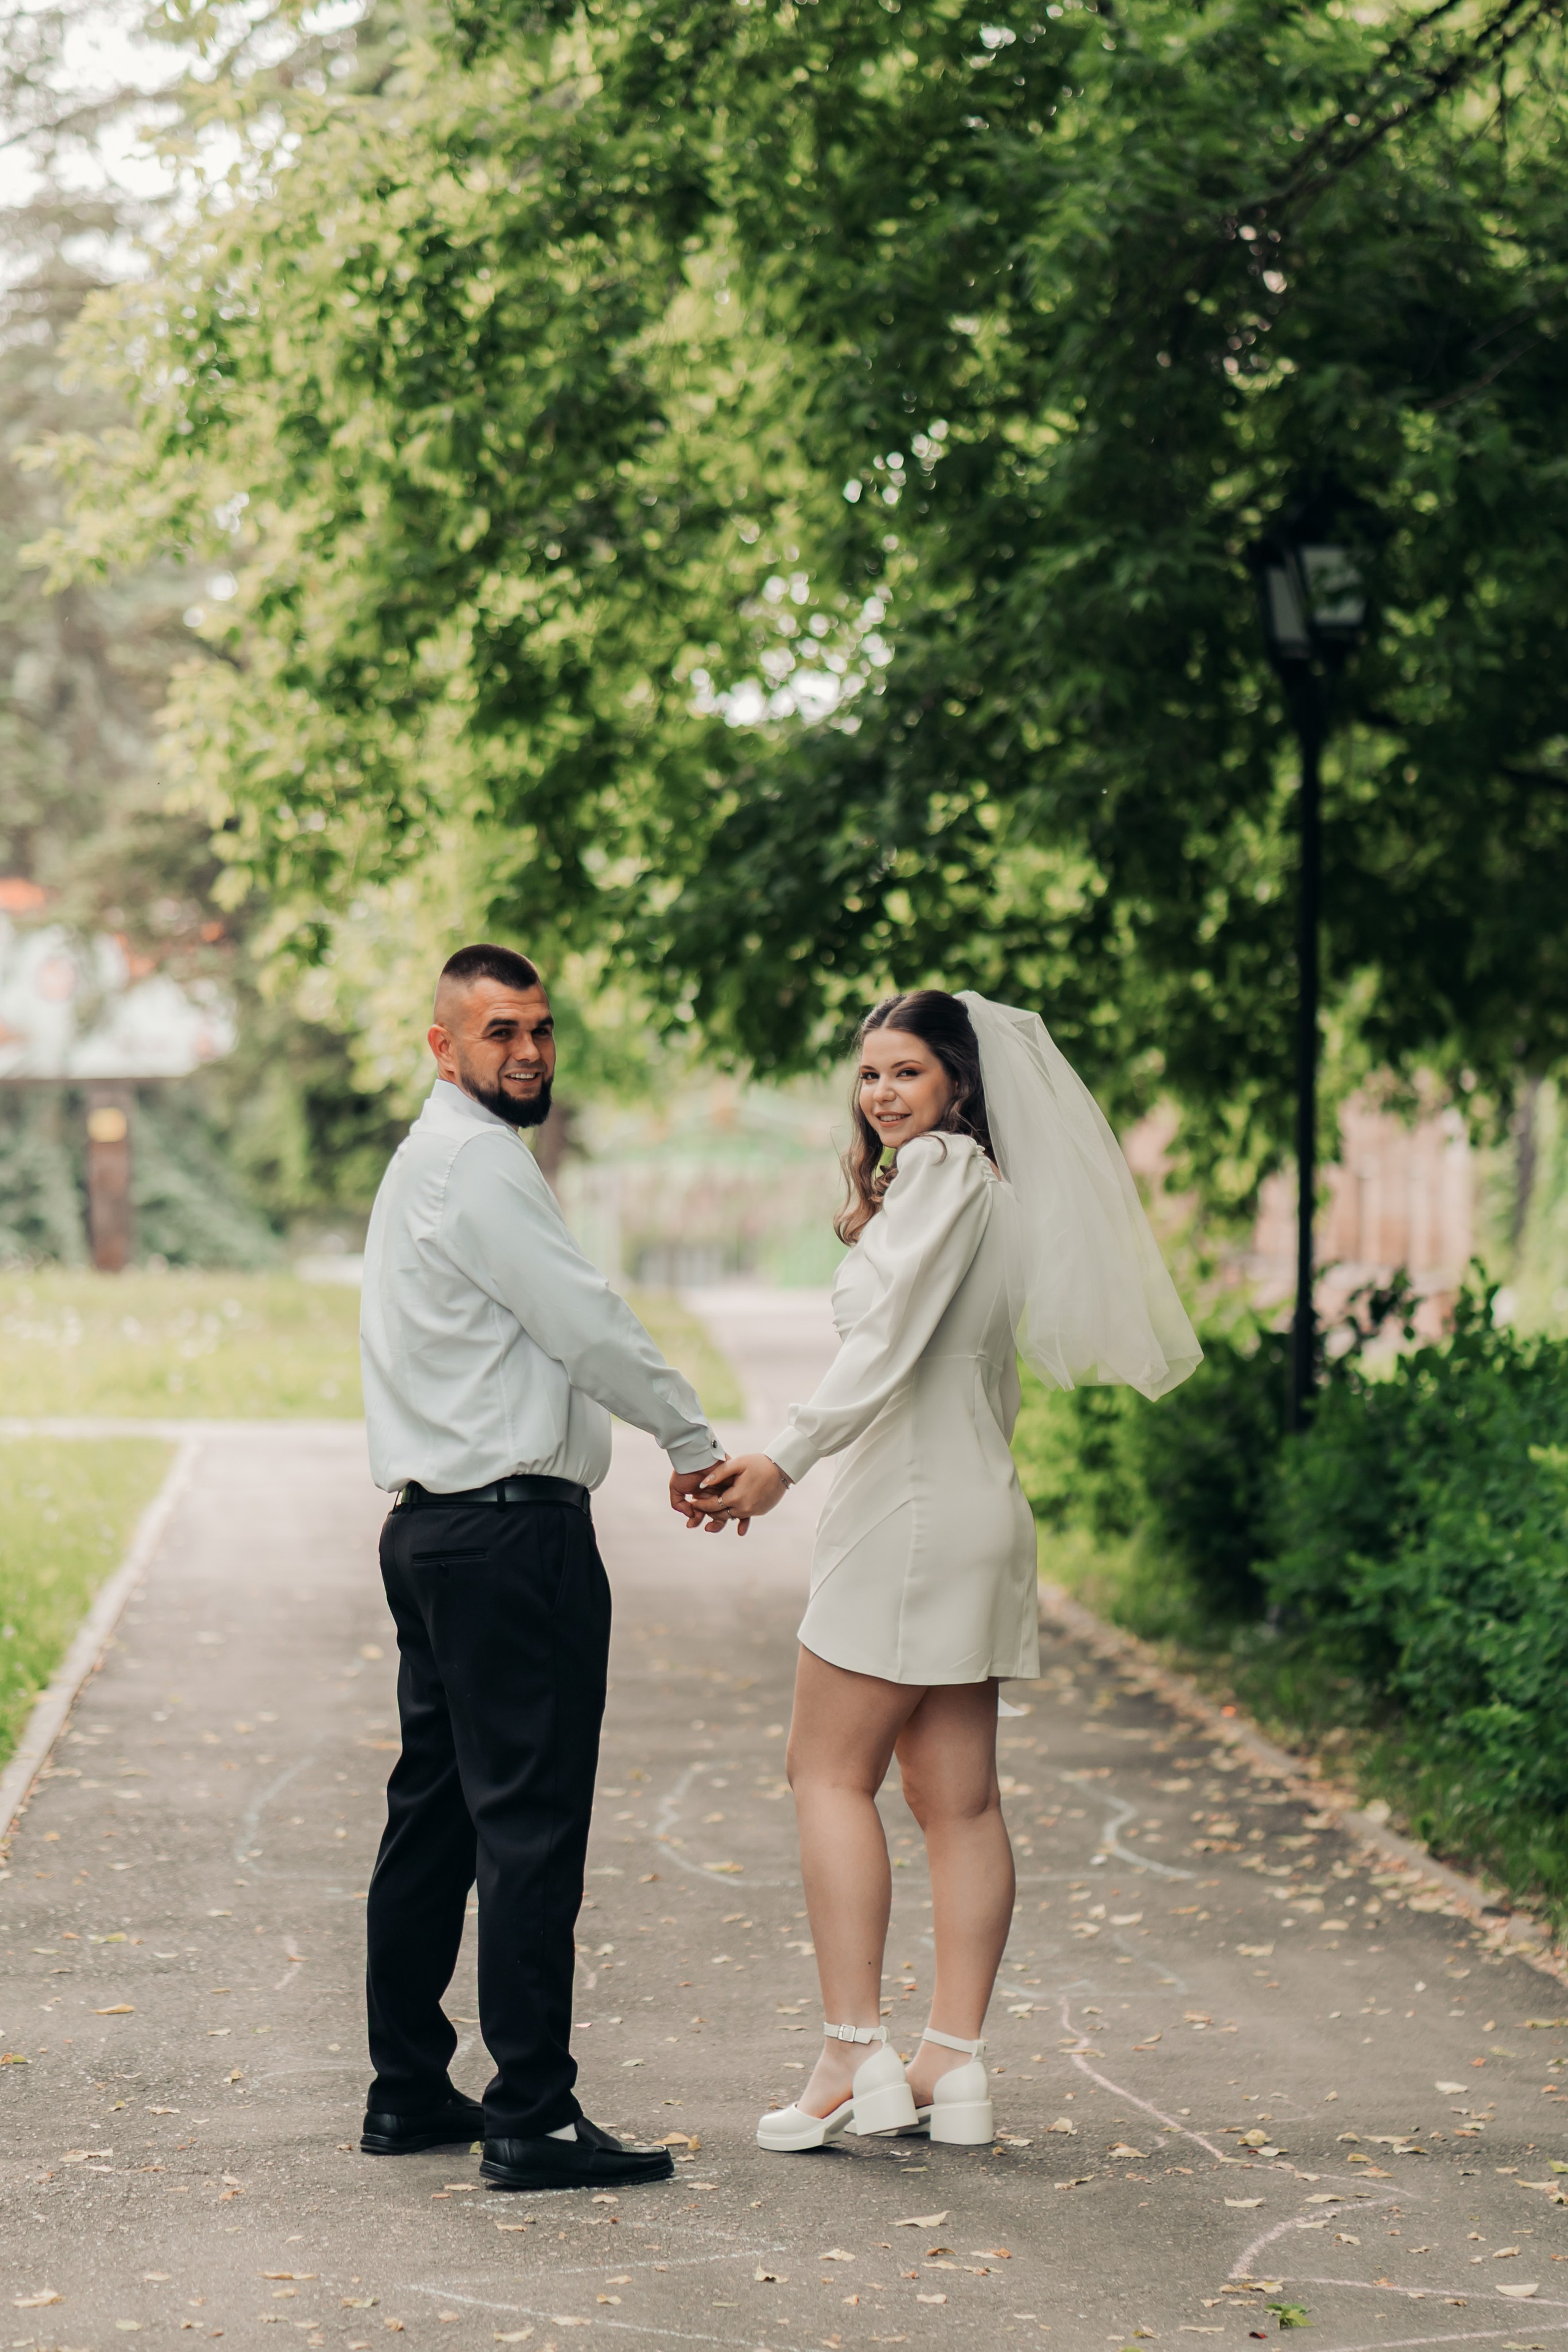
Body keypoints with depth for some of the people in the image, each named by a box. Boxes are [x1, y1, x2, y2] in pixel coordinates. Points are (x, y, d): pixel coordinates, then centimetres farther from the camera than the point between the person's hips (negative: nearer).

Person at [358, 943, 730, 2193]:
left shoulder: (429, 1159, 20)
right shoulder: (477, 1162, -13)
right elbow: (587, 1322, -14)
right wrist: (697, 1442, -3)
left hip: (434, 1521, 11)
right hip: (513, 1526, -11)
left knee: (436, 1809, 13)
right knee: (531, 1820, -9)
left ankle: (410, 2089, 20)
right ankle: (533, 2119, -8)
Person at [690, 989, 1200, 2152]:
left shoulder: (939, 1167, -10)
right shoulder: (991, 1184, 18)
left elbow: (890, 1340, -17)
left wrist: (785, 1460, -15)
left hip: (911, 1509, -9)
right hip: (979, 1505, 9)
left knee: (830, 1773, -5)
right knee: (959, 1798, 6)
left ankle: (856, 2056, -7)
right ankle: (957, 2064, 7)